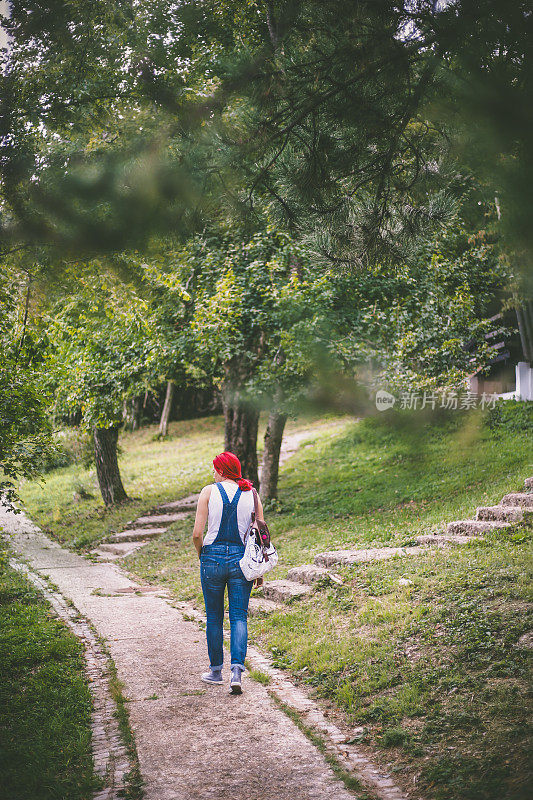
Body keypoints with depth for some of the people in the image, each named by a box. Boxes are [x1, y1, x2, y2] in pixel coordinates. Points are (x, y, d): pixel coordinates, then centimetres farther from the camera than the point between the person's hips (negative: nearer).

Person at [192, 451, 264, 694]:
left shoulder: (209, 492, -3)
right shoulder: (251, 494, 3)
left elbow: (197, 534, -7)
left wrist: (202, 556, 12)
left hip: (213, 557, -1)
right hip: (242, 559, 1)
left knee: (214, 617, 13)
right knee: (239, 617, 5)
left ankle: (216, 671, 23)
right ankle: (237, 672, -11)